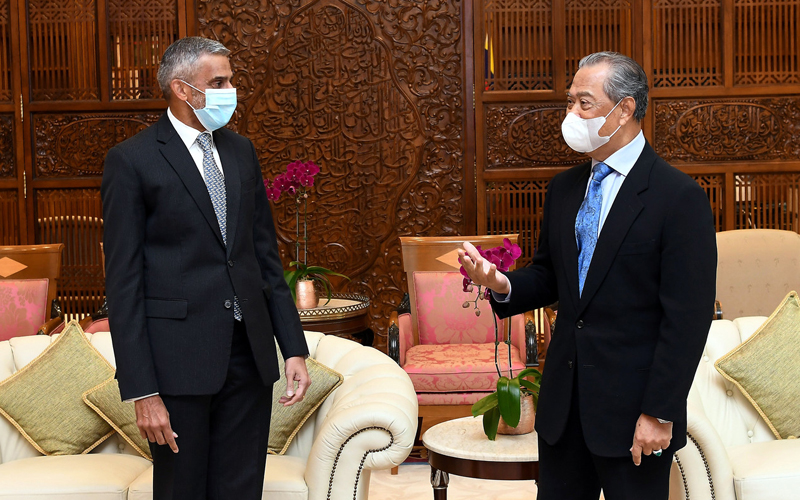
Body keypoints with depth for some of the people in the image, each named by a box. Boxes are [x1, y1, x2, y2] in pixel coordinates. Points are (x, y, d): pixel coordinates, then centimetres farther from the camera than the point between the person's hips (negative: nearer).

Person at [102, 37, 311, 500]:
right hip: (179, 358, -5)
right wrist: (142, 392, -14)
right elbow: (124, 283, -9)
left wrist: (295, 347, 8)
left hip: (250, 357, 5)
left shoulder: (241, 151, 12)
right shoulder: (132, 160, -6)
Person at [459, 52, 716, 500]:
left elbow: (688, 319, -14)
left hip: (633, 408, -6)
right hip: (562, 405, 6)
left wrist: (659, 413, -16)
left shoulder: (680, 197, -12)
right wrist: (504, 285, -6)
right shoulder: (564, 189, 10)